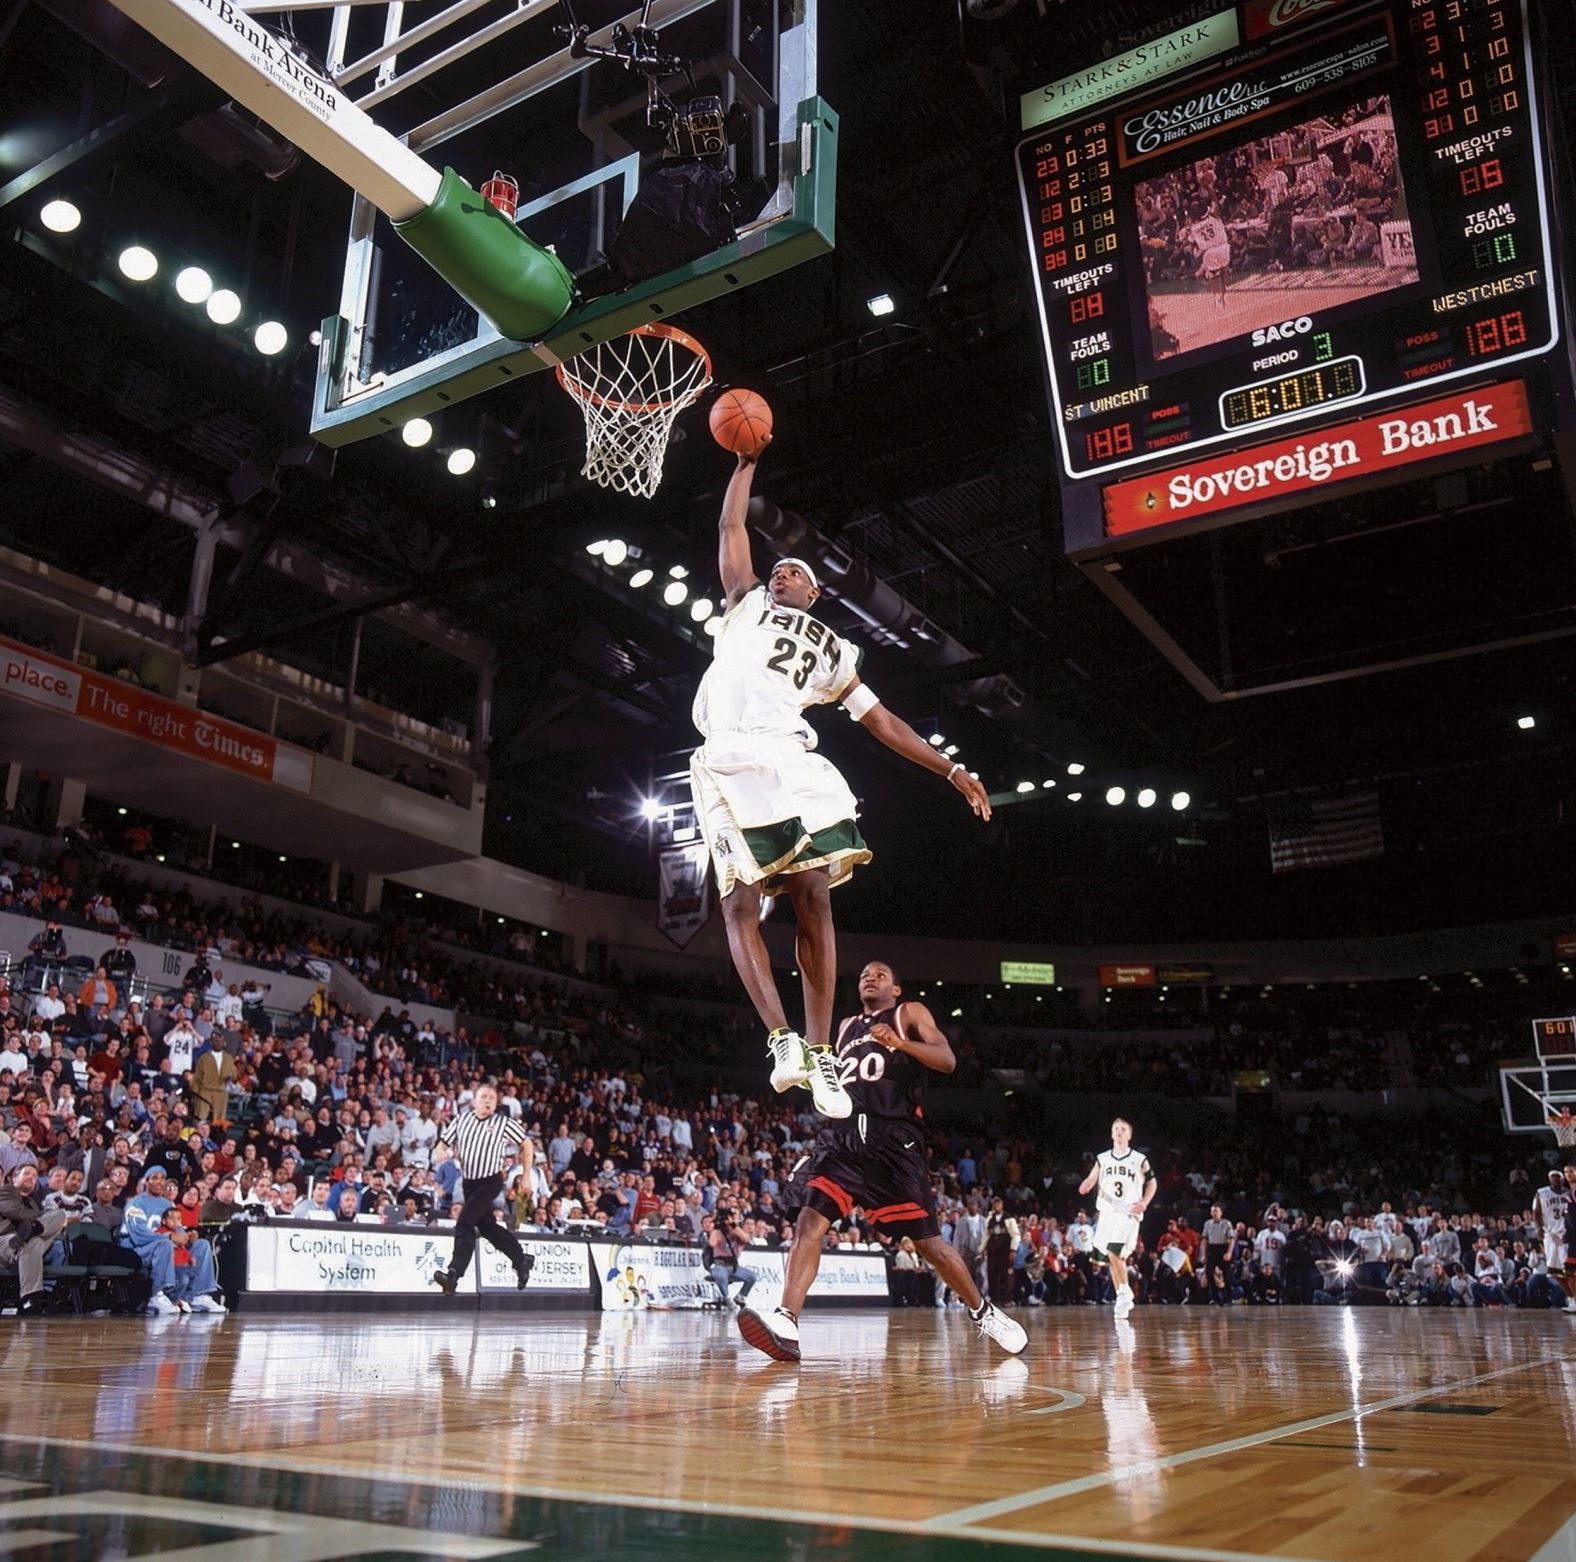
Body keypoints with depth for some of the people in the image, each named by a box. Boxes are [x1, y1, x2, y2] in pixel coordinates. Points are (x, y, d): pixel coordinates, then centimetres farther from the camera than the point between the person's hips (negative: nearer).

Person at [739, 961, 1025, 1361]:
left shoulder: (910, 1013, 10)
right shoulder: (845, 1027, 25)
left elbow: (947, 1060, -5)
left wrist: (899, 1042, -20)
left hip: (893, 1139, -4)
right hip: (843, 1135, 4)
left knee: (927, 1240, 1)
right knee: (809, 1220, -18)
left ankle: (984, 1312, 22)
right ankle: (786, 1322, -27)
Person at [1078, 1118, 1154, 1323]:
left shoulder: (1139, 1160, 1)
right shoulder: (1102, 1159, 8)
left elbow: (1152, 1182, 10)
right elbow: (1091, 1180, 9)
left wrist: (1144, 1203, -5)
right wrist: (1086, 1186, -15)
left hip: (1128, 1214, -4)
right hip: (1107, 1213, 4)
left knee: (1114, 1253, -20)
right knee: (1113, 1258, 7)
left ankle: (1124, 1292, -3)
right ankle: (1122, 1298, 19)